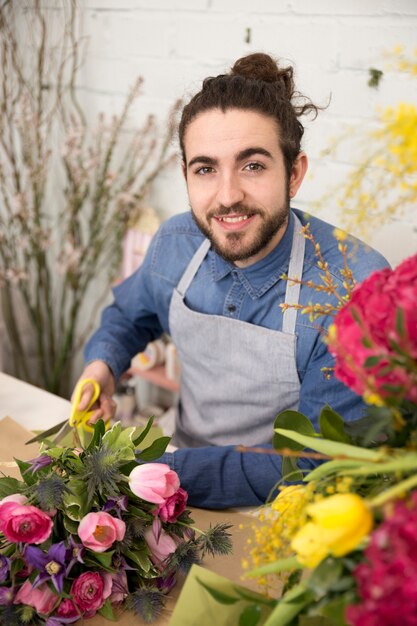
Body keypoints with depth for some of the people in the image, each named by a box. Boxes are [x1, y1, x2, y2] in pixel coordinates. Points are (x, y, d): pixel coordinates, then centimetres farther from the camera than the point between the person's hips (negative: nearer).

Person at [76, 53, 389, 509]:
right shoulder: (175, 242, -6)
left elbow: (314, 464, -21)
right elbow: (130, 313, 17)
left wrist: (153, 471, -26)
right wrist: (102, 364, -5)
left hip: (276, 511, -4)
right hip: (186, 463, 5)